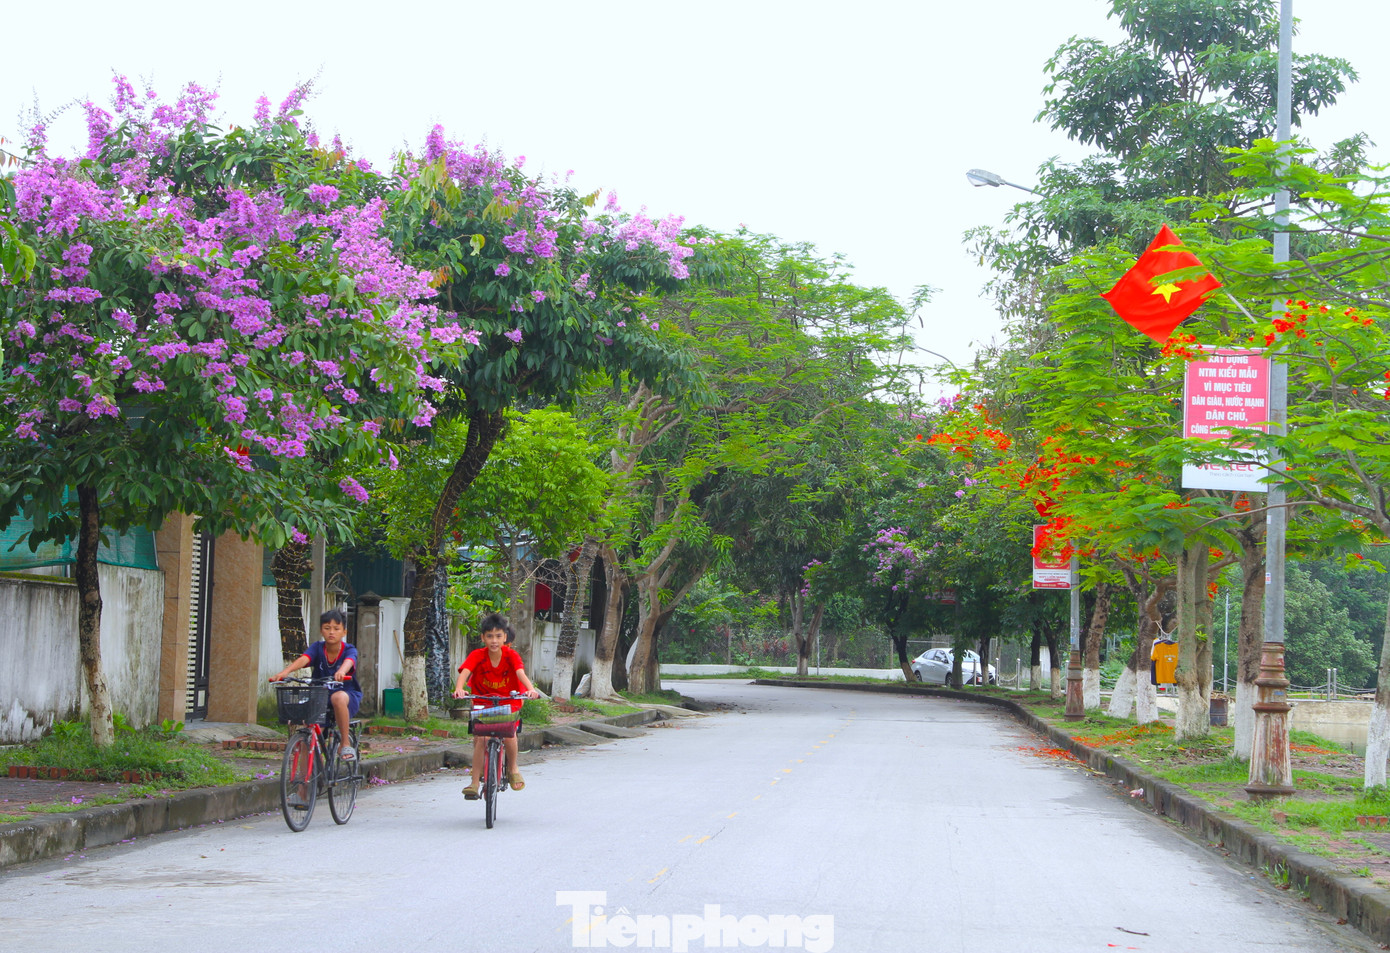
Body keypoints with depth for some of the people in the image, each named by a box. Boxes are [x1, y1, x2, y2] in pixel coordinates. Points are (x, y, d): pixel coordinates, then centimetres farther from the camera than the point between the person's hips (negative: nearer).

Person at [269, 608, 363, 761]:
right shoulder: (318, 647, -2)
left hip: (348, 693, -4)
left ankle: (346, 744, -22)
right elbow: (303, 659, -21)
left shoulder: (349, 650, -8)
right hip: (321, 695, 4)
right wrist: (284, 672, -41)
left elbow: (349, 661, -32)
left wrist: (341, 671, -57)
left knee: (338, 697, -37)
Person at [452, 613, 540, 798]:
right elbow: (464, 673, -30)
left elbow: (521, 673, -30)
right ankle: (474, 781, -6)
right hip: (483, 703, 0)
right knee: (480, 738, -18)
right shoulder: (477, 656, -15)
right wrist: (459, 689, -51)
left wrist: (531, 689, -50)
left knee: (509, 733, -23)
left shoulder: (511, 655, -14)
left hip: (509, 702, 0)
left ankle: (513, 770, 4)